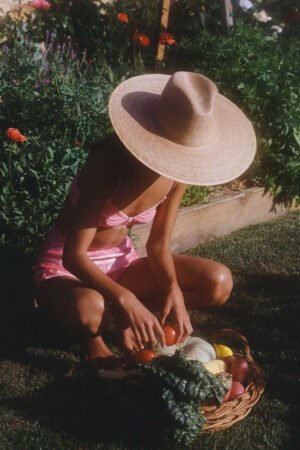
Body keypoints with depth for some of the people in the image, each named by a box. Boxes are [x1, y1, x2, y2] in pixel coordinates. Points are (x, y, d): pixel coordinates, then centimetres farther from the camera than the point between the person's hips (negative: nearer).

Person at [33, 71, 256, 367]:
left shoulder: (178, 171, -11)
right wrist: (126, 299, -42)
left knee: (219, 283, -9)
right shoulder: (109, 164, -30)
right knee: (90, 308, -42)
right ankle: (92, 337, -5)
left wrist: (173, 291, -22)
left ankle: (118, 313, 1)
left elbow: (158, 244, -3)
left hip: (120, 262, 6)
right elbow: (73, 255, -30)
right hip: (67, 268, -6)